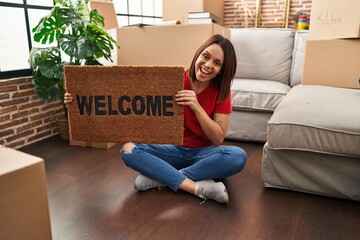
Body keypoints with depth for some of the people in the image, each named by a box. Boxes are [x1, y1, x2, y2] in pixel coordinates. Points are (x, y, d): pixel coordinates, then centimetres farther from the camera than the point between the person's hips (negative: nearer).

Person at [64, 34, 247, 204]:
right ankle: (198, 187, -31)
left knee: (238, 157, -32)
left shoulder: (221, 91, -11)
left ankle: (161, 178, -26)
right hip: (176, 149, 1)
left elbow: (218, 138, -15)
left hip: (205, 153, 0)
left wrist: (196, 107, -30)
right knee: (128, 150, -24)